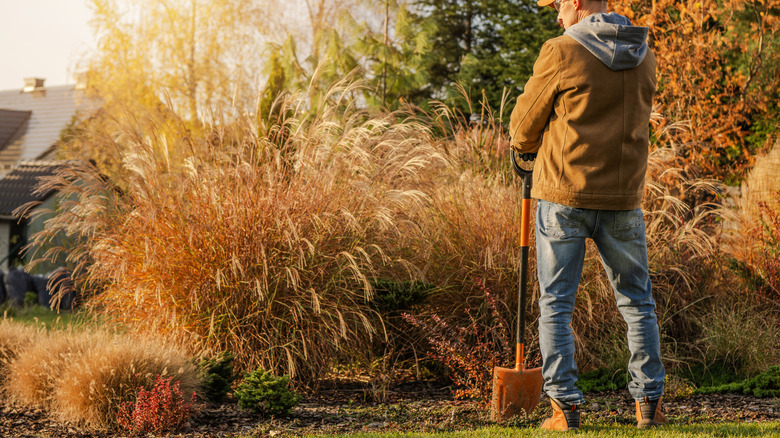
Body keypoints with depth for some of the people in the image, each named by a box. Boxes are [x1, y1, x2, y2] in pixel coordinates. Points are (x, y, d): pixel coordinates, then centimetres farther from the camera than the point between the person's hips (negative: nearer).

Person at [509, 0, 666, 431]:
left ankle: (565, 407, 1)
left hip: (563, 200, -4)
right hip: (622, 201, 4)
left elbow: (522, 131, -2)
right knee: (637, 303, 15)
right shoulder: (644, 58, 6)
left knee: (555, 305, 5)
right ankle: (648, 403, 14)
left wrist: (527, 145, 22)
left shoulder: (561, 52, -9)